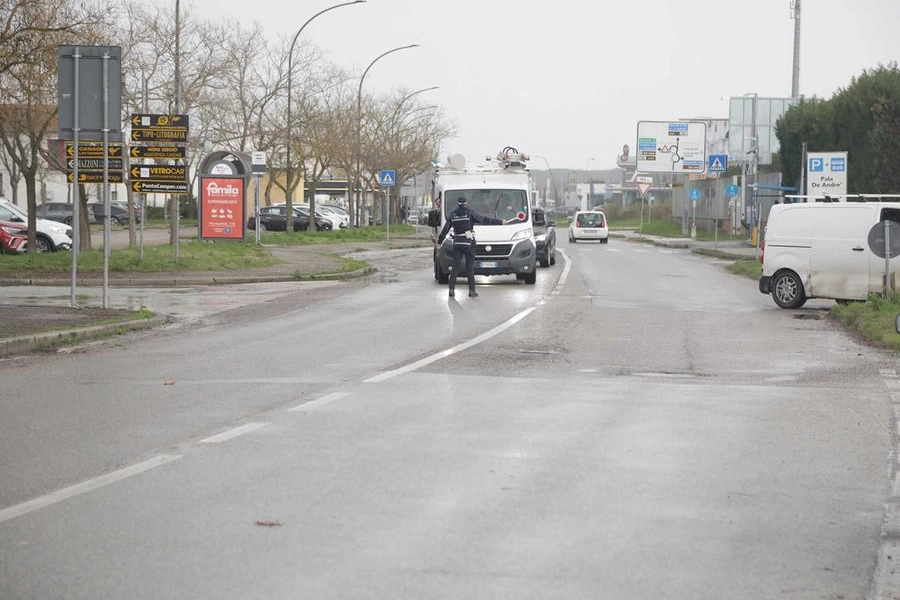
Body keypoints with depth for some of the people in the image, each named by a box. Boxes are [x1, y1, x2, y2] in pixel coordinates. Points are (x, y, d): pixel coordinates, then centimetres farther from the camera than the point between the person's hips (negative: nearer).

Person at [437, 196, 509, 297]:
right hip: (468, 242, -3)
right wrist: (500, 222, -4)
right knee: (470, 267, 1)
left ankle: (451, 289, 2)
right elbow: (485, 220, -7)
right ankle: (472, 291, 0)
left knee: (454, 267, 6)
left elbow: (445, 229, 11)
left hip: (457, 243, 3)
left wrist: (439, 240, 23)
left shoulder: (453, 215, 4)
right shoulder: (470, 213, -5)